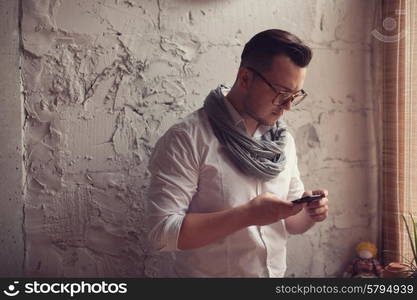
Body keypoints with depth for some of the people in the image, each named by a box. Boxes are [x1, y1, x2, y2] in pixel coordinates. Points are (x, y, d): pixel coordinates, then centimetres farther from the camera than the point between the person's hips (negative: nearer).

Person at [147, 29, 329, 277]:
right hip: (209, 272, -5)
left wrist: (309, 213, -14)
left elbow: (290, 223, 7)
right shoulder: (187, 139, -19)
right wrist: (248, 214, -29)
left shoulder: (284, 139, 0)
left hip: (276, 272, 6)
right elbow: (163, 232, -24)